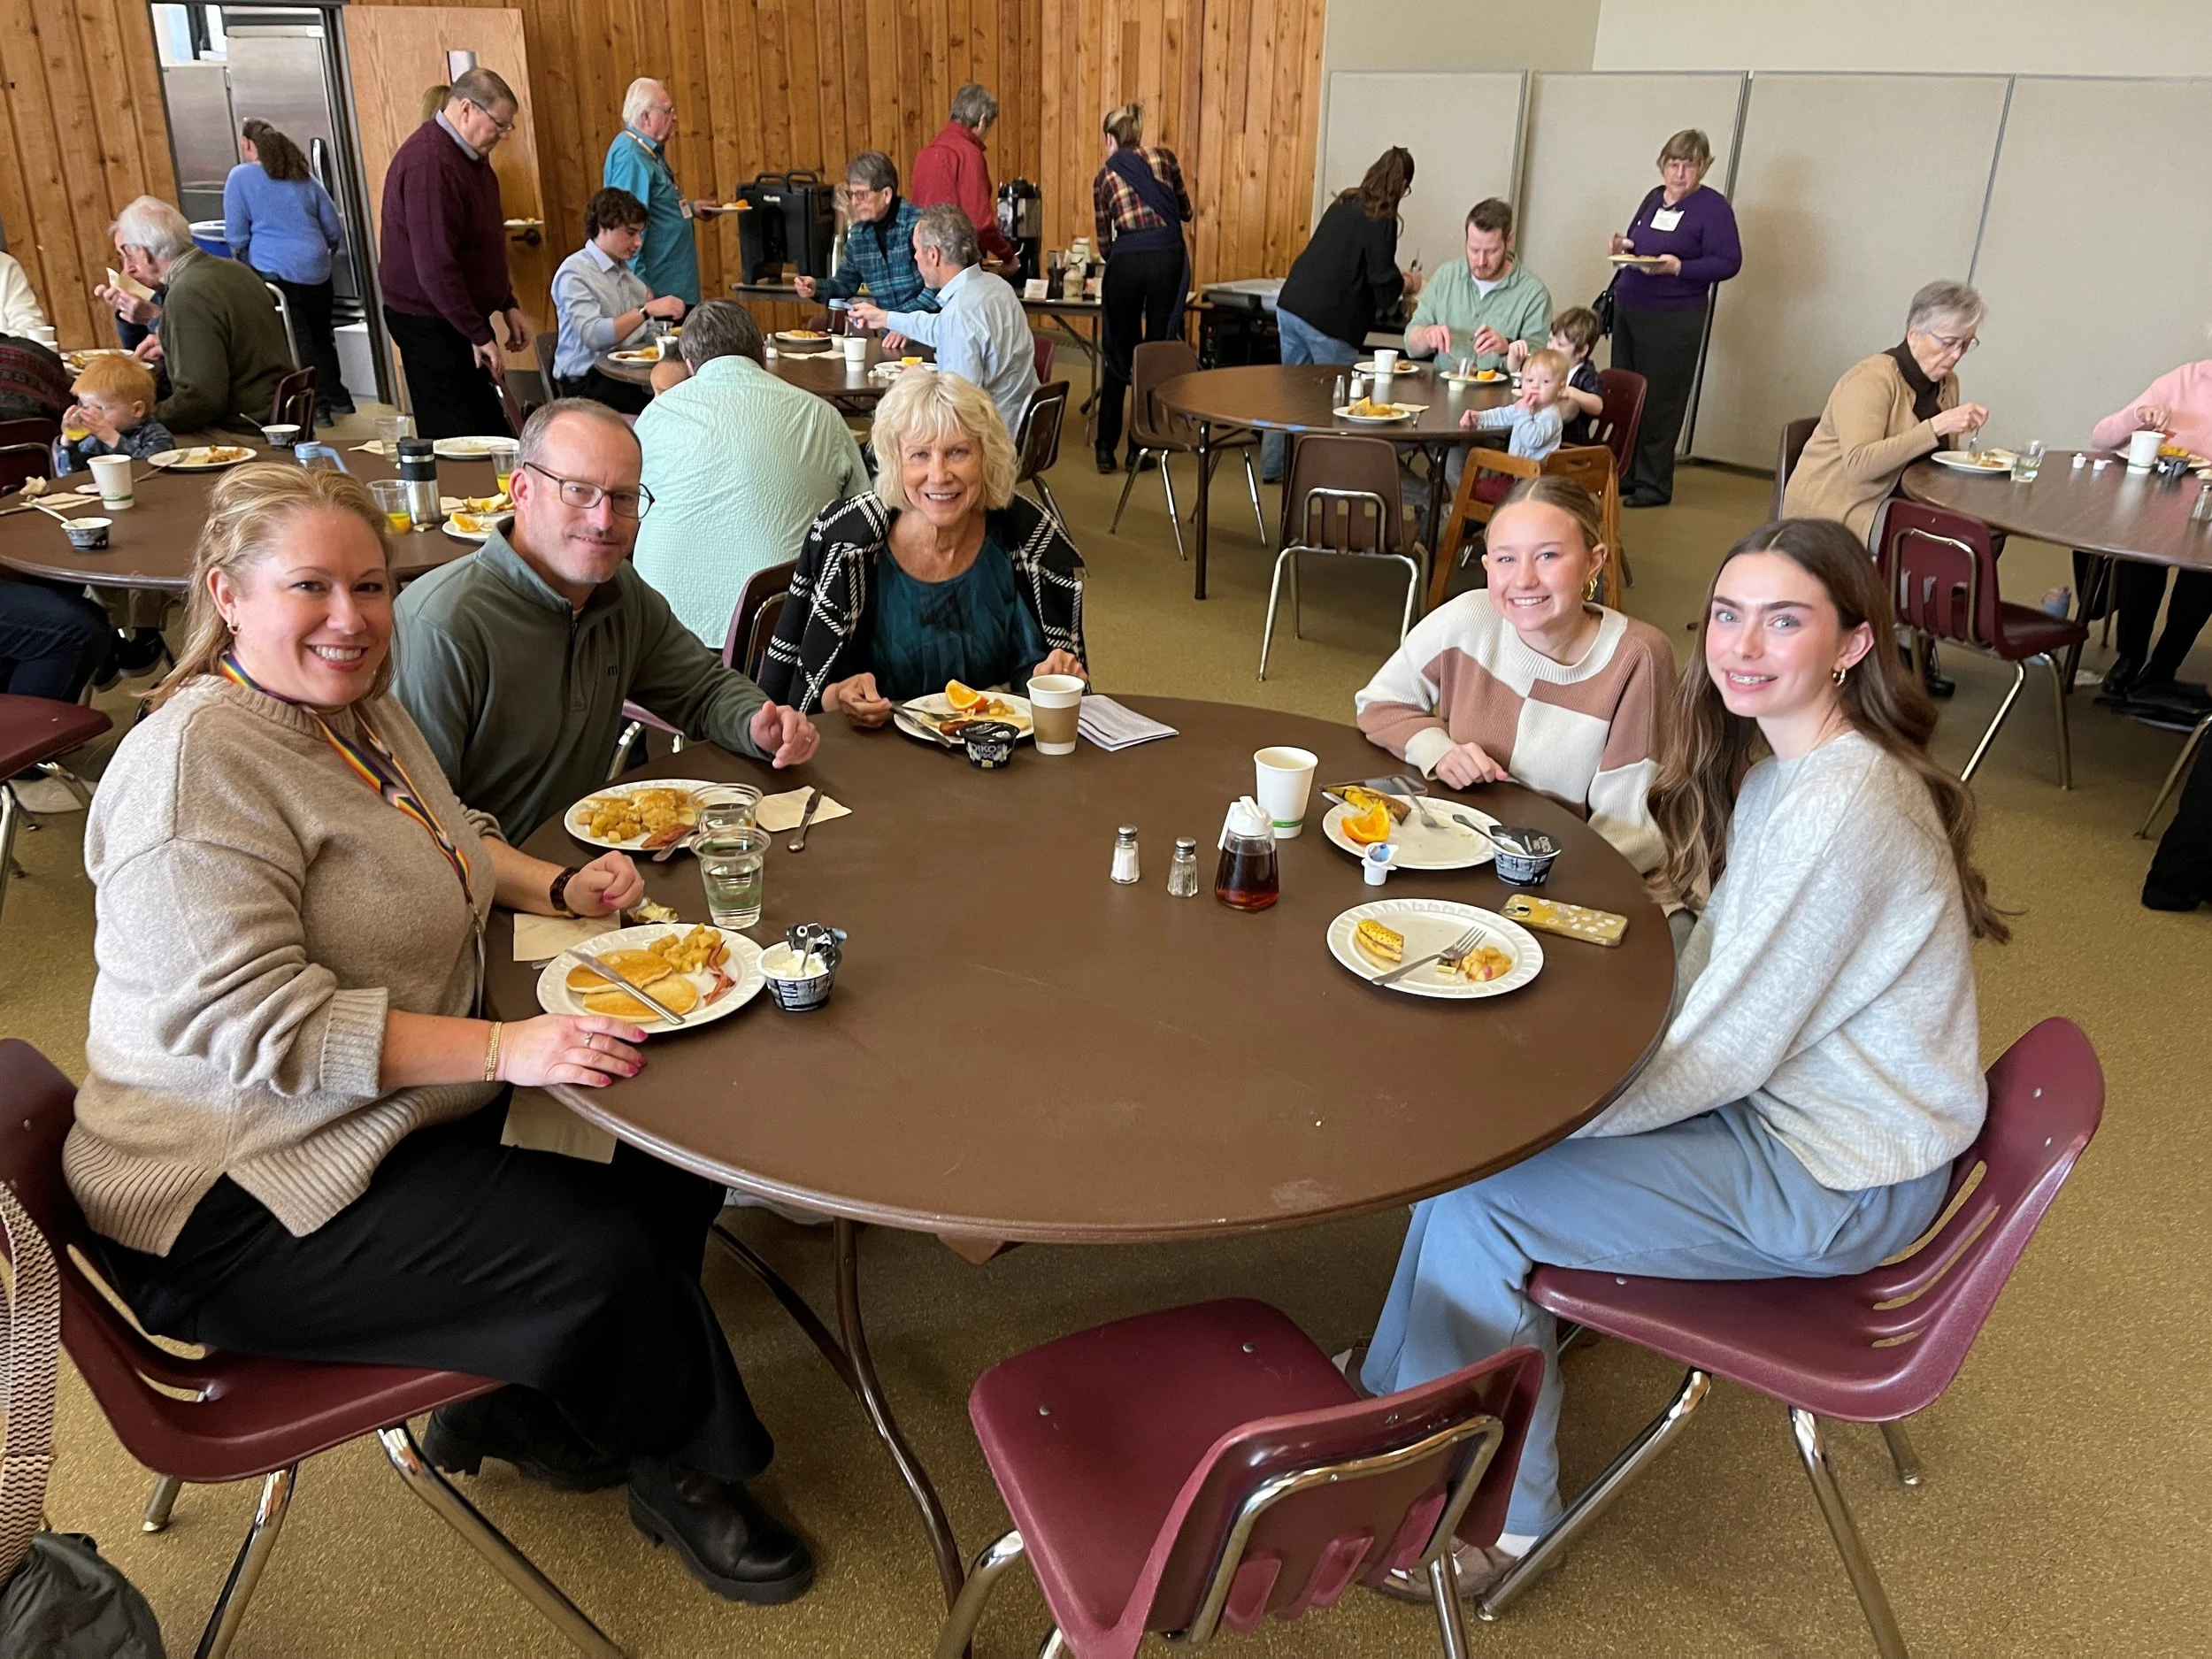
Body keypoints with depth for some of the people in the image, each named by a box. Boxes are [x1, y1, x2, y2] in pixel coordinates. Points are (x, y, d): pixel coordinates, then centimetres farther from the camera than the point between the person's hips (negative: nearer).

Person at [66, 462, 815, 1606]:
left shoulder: (356, 707, 7)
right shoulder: (197, 762, -22)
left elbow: (441, 846, 24)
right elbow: (256, 1022, -28)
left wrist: (556, 887, 3)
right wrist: (507, 1047, -33)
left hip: (398, 1111, 10)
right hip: (247, 1203, -9)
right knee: (608, 1253, -20)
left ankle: (511, 1407, 16)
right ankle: (681, 1468, 11)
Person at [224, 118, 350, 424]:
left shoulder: (240, 176, 0)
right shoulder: (304, 176, 13)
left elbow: (236, 236, -2)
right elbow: (334, 230, 14)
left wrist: (245, 268, 15)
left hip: (274, 271, -5)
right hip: (316, 270, 5)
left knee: (297, 339, 1)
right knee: (320, 335, 17)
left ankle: (318, 402, -1)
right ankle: (337, 397, 22)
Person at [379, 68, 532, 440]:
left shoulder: (470, 153, 11)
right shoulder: (429, 164, -21)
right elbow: (436, 265, -26)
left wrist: (508, 304, 16)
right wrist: (478, 334, -23)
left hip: (464, 317, 10)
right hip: (431, 324, -10)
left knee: (493, 429, 10)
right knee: (452, 437, -6)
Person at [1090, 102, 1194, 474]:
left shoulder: (1104, 177, 12)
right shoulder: (1164, 157, 11)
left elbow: (1104, 244, 16)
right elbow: (1185, 212, 19)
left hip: (1125, 262, 1)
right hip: (1168, 258, 0)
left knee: (1119, 356, 13)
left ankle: (1106, 448, 14)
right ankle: (1139, 447, 12)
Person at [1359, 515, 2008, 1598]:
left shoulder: (1843, 808, -28)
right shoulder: (1783, 767, 3)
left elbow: (1726, 1047, -25)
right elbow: (1720, 977, 9)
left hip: (1833, 1180, -9)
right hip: (1778, 1094, 9)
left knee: (1469, 1199, -13)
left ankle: (1494, 1514, 9)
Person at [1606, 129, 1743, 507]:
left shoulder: (1713, 207, -6)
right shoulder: (1654, 197, 13)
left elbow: (1729, 262, -11)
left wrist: (1679, 267, -22)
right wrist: (1624, 247, 0)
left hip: (1673, 319, -7)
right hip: (1627, 309, 7)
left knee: (1659, 402, -4)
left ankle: (1653, 484, 4)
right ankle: (1623, 475, 19)